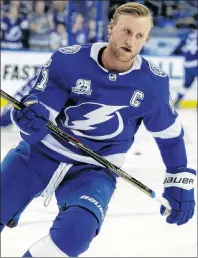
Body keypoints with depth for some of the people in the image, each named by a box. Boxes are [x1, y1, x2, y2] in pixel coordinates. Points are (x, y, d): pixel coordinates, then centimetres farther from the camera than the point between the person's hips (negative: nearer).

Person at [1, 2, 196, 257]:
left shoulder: (153, 82, -9)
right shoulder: (68, 60, -16)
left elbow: (169, 132, 6)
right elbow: (40, 100, -14)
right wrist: (30, 114, -38)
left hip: (94, 169, 0)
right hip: (41, 152, 0)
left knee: (77, 230, -28)